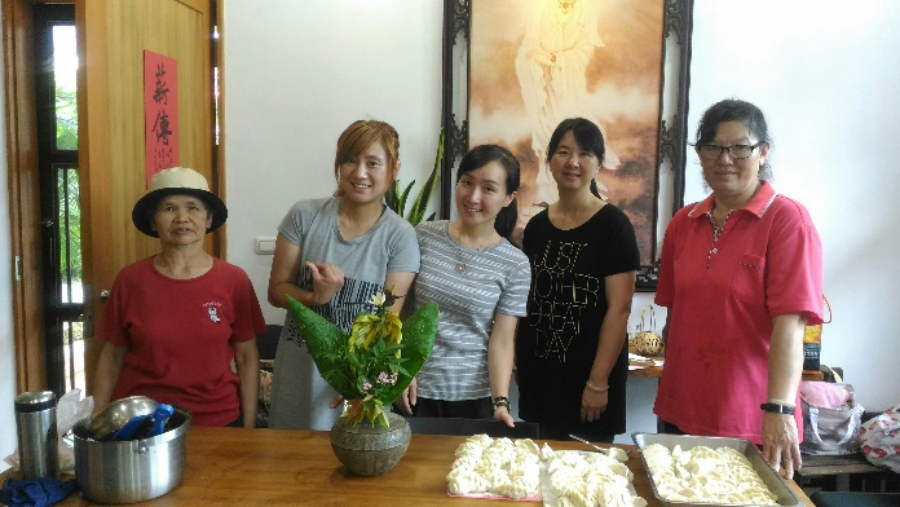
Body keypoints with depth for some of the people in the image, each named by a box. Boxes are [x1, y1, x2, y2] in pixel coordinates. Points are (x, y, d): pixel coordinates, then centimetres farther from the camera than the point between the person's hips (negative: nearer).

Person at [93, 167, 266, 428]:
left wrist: (249, 427, -3)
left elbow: (247, 358, -3)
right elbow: (112, 357, 2)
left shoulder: (234, 280, -7)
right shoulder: (130, 280, -6)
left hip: (218, 420, 0)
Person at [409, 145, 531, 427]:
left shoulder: (515, 265, -5)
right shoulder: (423, 236, -2)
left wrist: (500, 402, -18)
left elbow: (502, 341, -6)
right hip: (416, 389, 1)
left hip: (475, 396, -1)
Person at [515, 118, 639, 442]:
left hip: (589, 375, -4)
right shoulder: (536, 226, 6)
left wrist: (599, 382, -17)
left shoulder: (613, 225, -9)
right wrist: (519, 361, 9)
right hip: (539, 373, 5)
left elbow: (619, 309, -14)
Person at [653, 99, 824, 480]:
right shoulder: (683, 223, 6)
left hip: (751, 421, -5)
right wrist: (673, 383, 10)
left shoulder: (787, 220, -10)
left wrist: (779, 409, -26)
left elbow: (790, 323, -19)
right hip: (680, 412, 5)